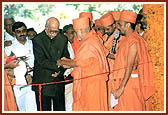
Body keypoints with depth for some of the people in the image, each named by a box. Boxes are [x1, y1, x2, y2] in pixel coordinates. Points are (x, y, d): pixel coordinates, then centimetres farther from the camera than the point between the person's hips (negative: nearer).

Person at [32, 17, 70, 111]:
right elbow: (42, 61, -13)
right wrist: (57, 65, -20)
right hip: (43, 81, -3)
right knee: (44, 109, 3)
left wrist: (60, 71, -8)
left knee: (60, 108, 8)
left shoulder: (63, 39, 4)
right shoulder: (38, 40, -8)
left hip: (58, 80, 3)